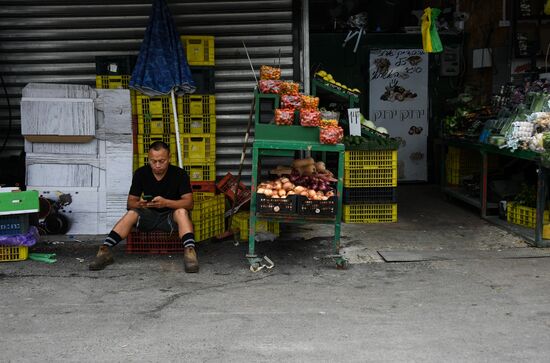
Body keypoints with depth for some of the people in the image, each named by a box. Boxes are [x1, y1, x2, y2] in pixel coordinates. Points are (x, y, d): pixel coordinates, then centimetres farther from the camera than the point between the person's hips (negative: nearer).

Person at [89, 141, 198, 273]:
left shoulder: (180, 174, -12)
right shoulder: (141, 173, -5)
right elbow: (130, 202, -4)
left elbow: (189, 203, -20)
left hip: (171, 216, -2)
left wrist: (166, 202, -38)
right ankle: (105, 251, -37)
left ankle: (189, 252, -52)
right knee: (132, 213, -28)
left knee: (182, 212, -34)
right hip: (149, 215, 2)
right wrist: (138, 204, -31)